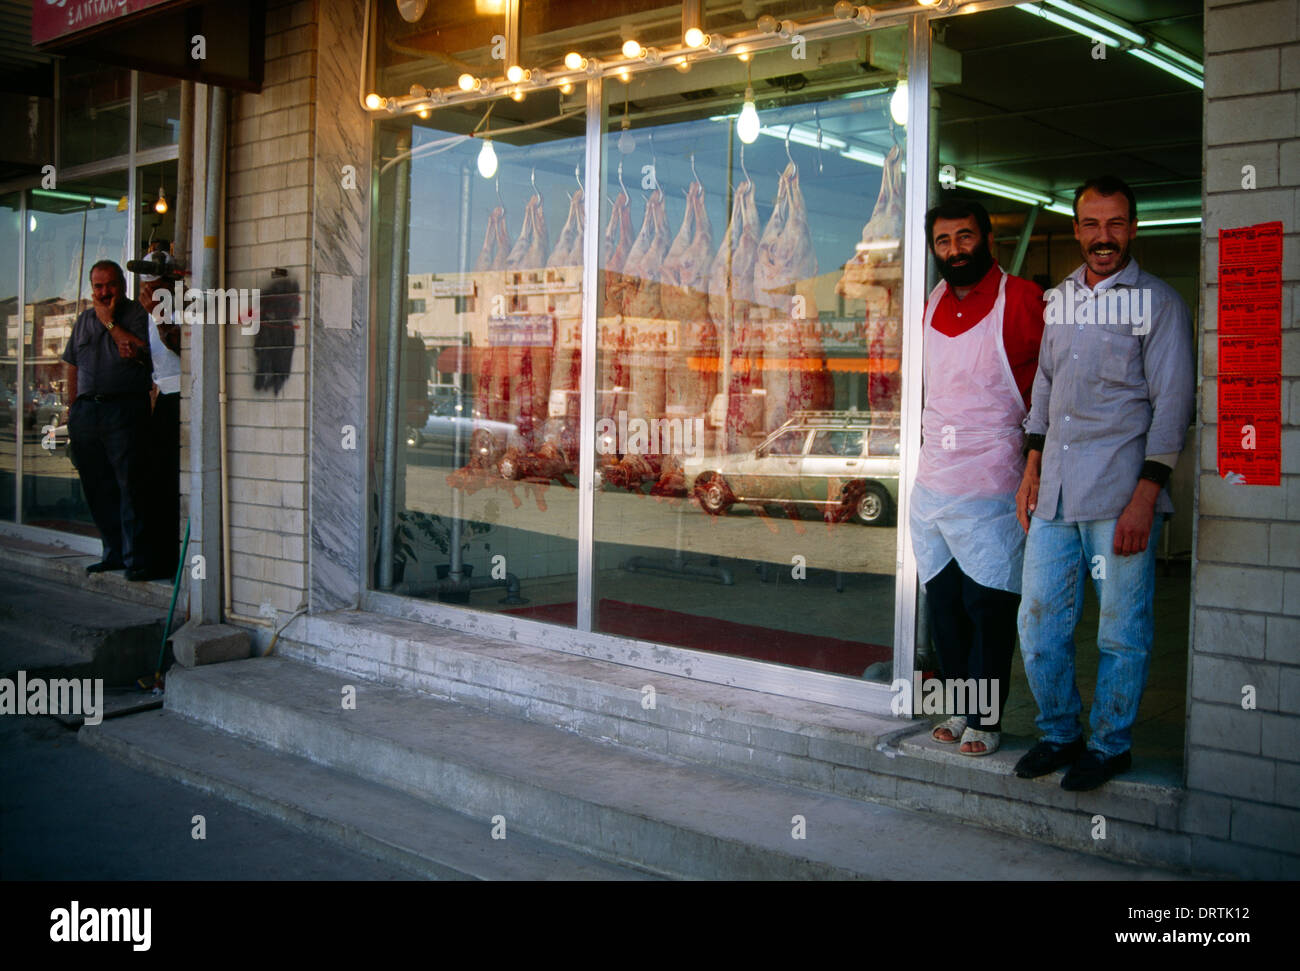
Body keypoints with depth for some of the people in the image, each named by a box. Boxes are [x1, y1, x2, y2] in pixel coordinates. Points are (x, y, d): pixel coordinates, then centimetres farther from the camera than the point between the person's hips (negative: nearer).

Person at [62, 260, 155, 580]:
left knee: (129, 484, -9)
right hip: (86, 408, 6)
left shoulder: (137, 314, 1)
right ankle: (114, 552, 17)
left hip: (124, 408, -6)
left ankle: (135, 558, -7)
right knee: (96, 487, 8)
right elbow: (73, 365, 22)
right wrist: (74, 407, 16)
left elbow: (139, 352, -15)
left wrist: (109, 320, -6)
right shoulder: (84, 319, 19)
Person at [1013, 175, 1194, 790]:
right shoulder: (1059, 299, 15)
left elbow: (1172, 404, -7)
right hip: (1055, 492, 5)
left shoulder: (1158, 303, -2)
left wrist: (1144, 498, -14)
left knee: (1122, 630, 3)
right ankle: (1059, 733, 24)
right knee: (1038, 623, 7)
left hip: (1119, 495, -5)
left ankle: (1109, 745, 19)